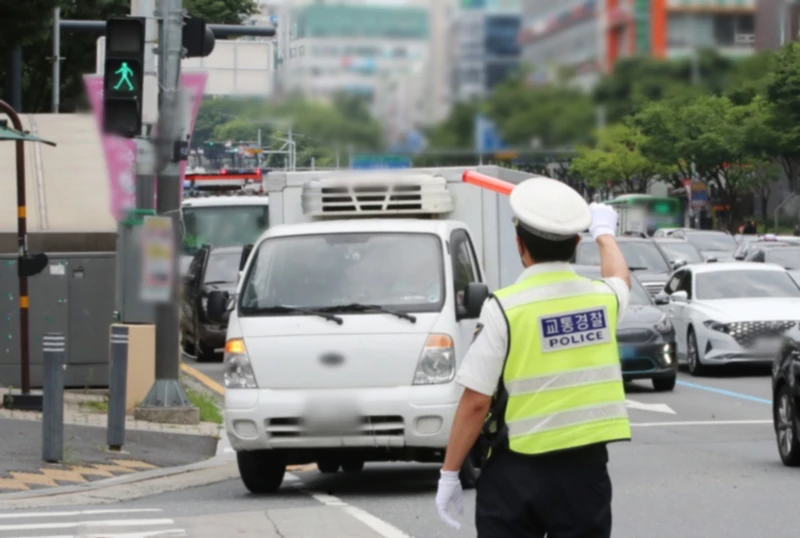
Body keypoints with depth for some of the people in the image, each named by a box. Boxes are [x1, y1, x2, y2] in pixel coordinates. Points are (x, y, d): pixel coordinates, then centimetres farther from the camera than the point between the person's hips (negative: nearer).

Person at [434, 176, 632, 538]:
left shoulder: (504, 308, -12)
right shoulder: (604, 298, 3)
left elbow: (476, 401, -13)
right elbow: (620, 277, 31)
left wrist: (450, 473, -4)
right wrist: (604, 231, 51)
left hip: (517, 471, -4)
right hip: (585, 469, 4)